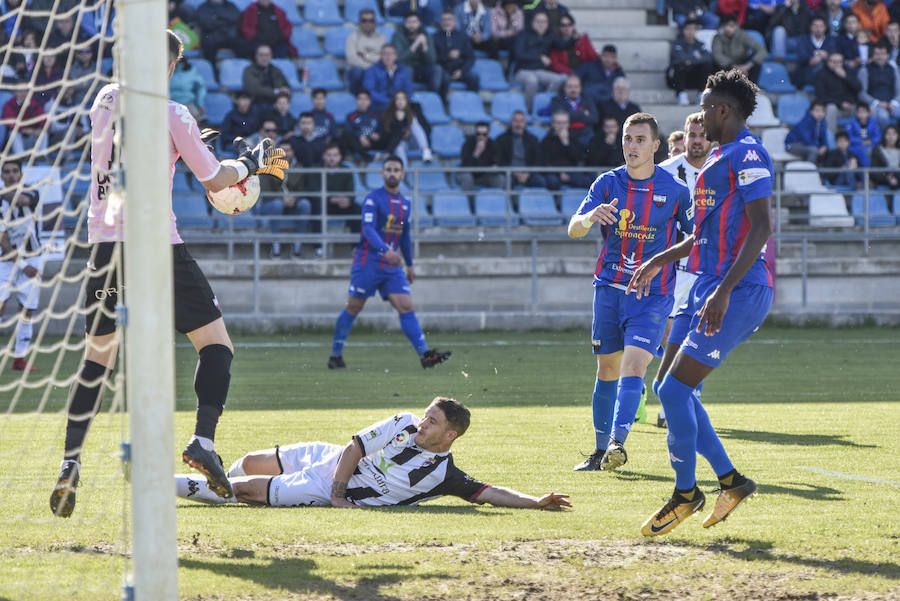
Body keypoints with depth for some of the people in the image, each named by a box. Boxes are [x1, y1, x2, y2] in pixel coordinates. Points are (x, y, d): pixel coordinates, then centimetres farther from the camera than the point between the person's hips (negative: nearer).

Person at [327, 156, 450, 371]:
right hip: (368, 262, -5)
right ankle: (335, 355, 12)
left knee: (406, 307, -6)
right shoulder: (373, 199, -8)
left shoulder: (404, 203, 13)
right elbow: (368, 229, -21)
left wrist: (410, 265, 25)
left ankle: (425, 355, -14)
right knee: (353, 308, 1)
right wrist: (385, 250, -36)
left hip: (392, 265, 5)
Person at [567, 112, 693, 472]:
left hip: (652, 295, -3)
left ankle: (617, 442, -27)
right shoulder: (608, 183, 2)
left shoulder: (675, 189, -2)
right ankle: (601, 450, 19)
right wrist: (589, 218, -30)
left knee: (633, 368, -18)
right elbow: (573, 229, -10)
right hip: (609, 289, 3)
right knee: (607, 370, 9)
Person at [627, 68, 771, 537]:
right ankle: (730, 480, 17)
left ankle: (686, 493, 3)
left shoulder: (748, 155, -13)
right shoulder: (719, 157, 19)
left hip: (739, 291, -10)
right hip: (707, 286, 10)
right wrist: (660, 261, 32)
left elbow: (761, 227, -21)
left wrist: (724, 292, -27)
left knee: (675, 389, -11)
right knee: (672, 388, 9)